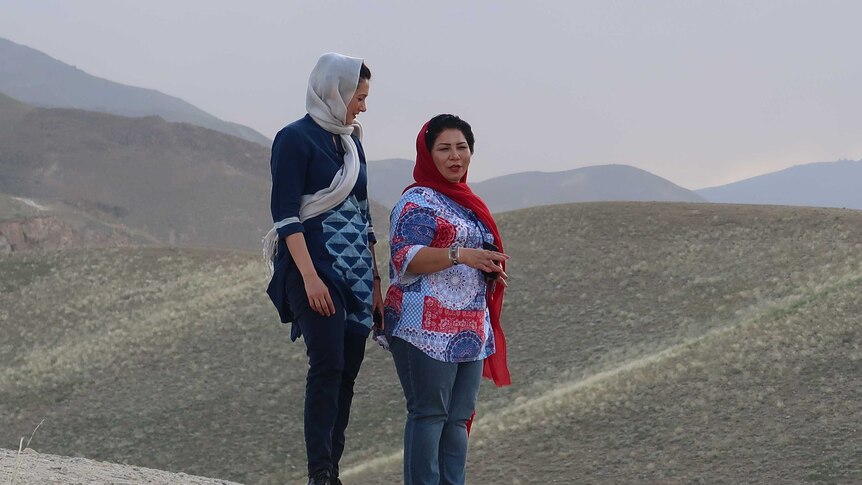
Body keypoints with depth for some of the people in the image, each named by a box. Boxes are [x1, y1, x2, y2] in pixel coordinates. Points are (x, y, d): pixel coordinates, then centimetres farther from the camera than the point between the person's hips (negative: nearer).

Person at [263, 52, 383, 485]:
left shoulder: (351, 143, 18)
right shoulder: (296, 139, -5)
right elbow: (286, 214, -11)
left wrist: (375, 281, 15)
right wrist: (310, 276, -20)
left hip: (355, 274, 7)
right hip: (316, 268, -7)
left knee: (347, 373, 2)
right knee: (327, 366, -15)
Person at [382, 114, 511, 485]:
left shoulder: (466, 201, 21)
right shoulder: (417, 202, -6)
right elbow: (406, 259, -18)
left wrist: (492, 273, 12)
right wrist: (459, 254, -29)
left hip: (468, 329, 8)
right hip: (427, 327, -8)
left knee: (458, 416, 7)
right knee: (428, 413, -9)